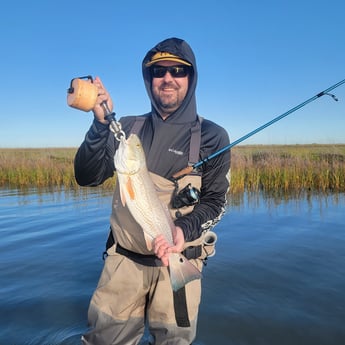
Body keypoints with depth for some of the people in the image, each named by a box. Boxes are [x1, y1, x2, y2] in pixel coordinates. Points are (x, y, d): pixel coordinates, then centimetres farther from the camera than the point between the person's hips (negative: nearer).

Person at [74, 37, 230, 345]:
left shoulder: (211, 136, -3)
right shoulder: (129, 128, 3)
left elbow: (216, 201, -4)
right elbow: (87, 178, -5)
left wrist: (185, 230, -23)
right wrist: (101, 123, -18)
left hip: (178, 260, -1)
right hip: (124, 259, 2)